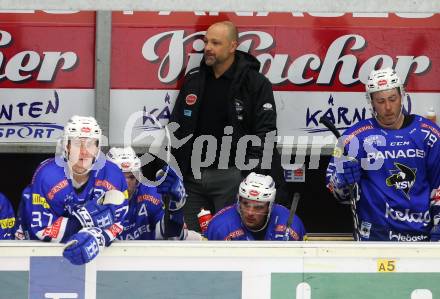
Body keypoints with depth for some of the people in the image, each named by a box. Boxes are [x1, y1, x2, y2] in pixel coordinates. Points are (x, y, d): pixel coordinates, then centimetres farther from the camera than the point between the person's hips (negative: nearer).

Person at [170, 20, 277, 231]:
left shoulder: (255, 83, -4)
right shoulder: (193, 79, 12)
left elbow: (265, 133, -7)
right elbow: (176, 128, 18)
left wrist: (250, 173, -14)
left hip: (230, 176, -5)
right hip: (192, 175, 5)